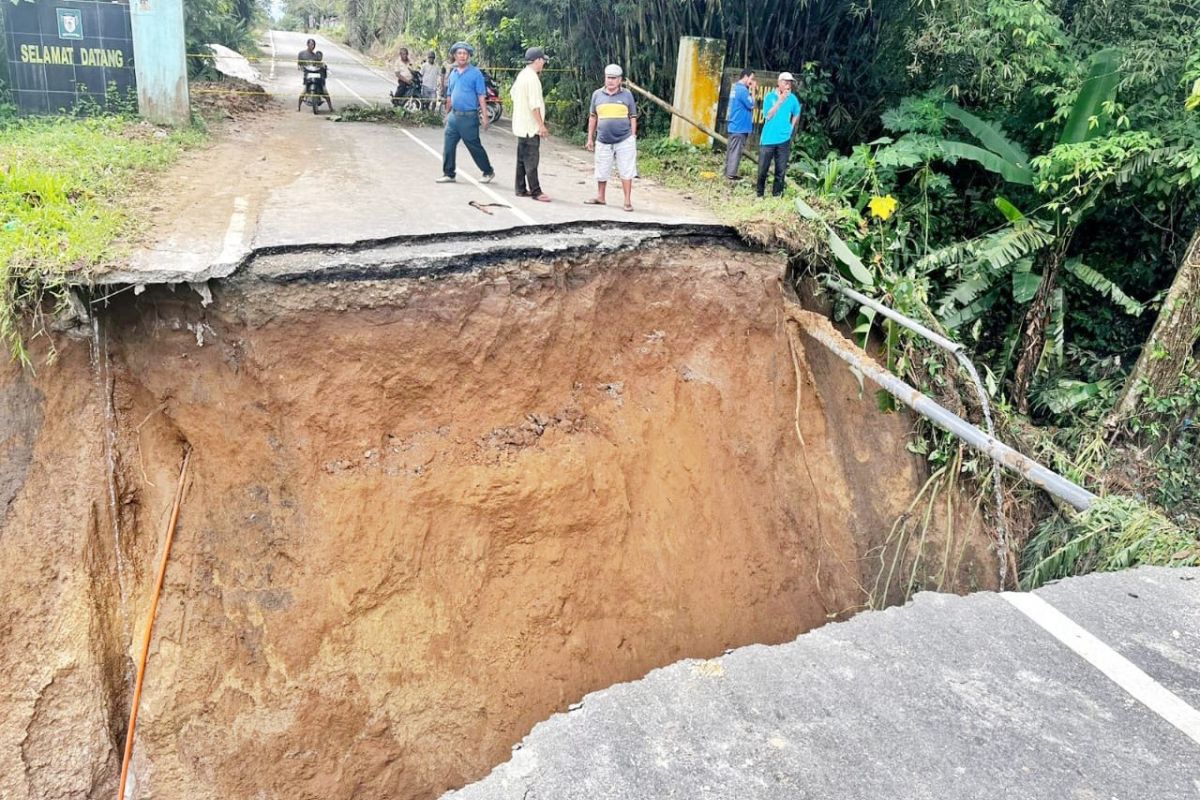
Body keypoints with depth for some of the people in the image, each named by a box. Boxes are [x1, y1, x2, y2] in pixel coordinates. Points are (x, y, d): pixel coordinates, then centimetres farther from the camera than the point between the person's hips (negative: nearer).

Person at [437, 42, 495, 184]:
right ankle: (448, 174, 13)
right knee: (448, 146, 3)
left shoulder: (475, 73, -5)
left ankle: (488, 172, 17)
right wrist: (447, 114, 20)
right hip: (454, 116, 6)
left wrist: (485, 116, -15)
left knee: (475, 147, 2)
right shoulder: (453, 73, 12)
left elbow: (481, 96, -9)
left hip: (469, 117, -6)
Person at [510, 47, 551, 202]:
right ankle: (536, 192, -5)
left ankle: (521, 189, 19)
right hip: (531, 126, -10)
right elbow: (534, 105, -22)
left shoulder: (522, 75, 12)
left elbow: (513, 94, 24)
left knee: (522, 158, 14)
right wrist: (541, 125, -20)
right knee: (531, 160, -7)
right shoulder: (532, 78, -18)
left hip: (521, 125, 10)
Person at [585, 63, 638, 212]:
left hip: (624, 140, -2)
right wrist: (590, 138, 11)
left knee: (626, 172, -1)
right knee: (601, 172, 11)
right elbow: (593, 117, 13)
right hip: (603, 141, 2)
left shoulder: (627, 94, 3)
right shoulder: (597, 94, 7)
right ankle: (600, 197, 28)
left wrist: (633, 137, 0)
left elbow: (633, 117, 6)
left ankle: (628, 201, 4)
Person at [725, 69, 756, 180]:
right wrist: (753, 90, -7)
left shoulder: (736, 87, 13)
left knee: (731, 149, 13)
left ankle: (728, 171, 19)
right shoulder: (743, 89, -17)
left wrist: (751, 90, 10)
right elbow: (751, 105, -13)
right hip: (740, 126, -10)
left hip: (734, 125, 10)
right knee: (736, 150, -5)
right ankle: (731, 174, -2)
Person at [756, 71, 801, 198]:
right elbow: (768, 115, -13)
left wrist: (791, 128, 6)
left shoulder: (792, 98, 2)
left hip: (784, 140, 1)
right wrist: (780, 101, -17)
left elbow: (796, 115, 17)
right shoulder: (770, 96, -4)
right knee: (763, 168, 3)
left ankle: (777, 194, 11)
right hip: (768, 139, -1)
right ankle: (759, 192, 16)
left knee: (781, 170, 3)